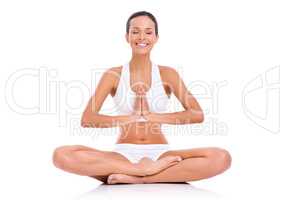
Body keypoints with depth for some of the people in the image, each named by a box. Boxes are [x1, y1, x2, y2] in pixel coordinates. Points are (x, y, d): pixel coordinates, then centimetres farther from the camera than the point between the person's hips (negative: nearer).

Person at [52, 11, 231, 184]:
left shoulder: (168, 74, 5)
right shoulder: (113, 75, 5)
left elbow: (197, 115, -6)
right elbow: (87, 120, -4)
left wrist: (152, 116, -16)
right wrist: (129, 118, -17)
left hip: (160, 154, 1)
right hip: (123, 154, 0)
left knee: (221, 158, -27)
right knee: (62, 155, -28)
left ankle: (135, 177, -23)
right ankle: (144, 170, -24)